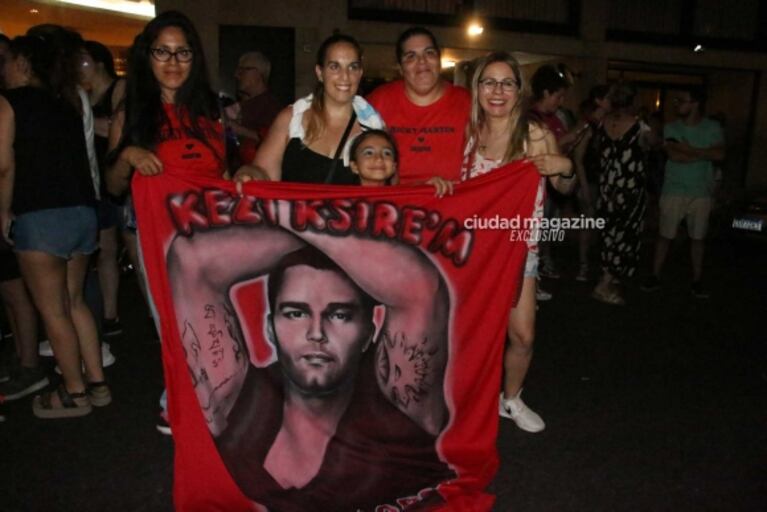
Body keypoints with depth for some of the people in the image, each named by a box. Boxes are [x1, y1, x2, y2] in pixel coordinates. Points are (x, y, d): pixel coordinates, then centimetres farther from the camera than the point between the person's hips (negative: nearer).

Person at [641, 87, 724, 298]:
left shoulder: (713, 127, 2)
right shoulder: (671, 127, 0)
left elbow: (720, 154, -12)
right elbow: (675, 156, -15)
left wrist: (690, 150, -15)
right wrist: (704, 155, -9)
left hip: (701, 193, 1)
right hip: (674, 191, -1)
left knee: (698, 238, 7)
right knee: (665, 235, 1)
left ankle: (697, 281, 16)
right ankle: (655, 277, 11)